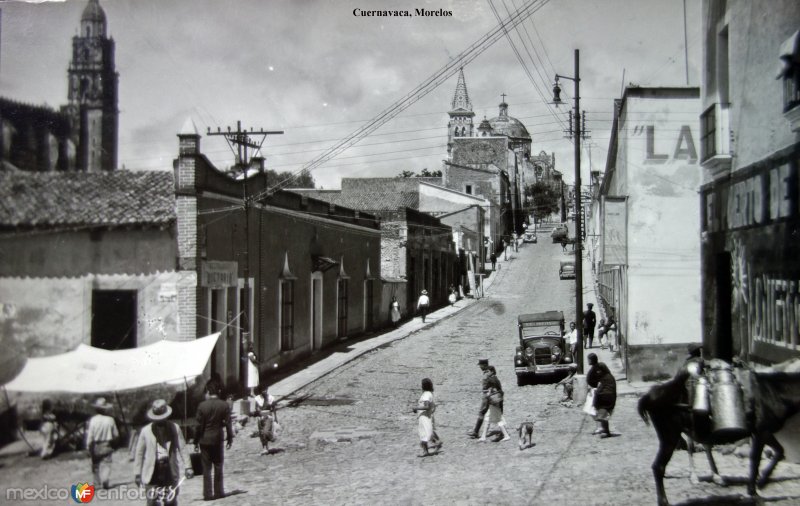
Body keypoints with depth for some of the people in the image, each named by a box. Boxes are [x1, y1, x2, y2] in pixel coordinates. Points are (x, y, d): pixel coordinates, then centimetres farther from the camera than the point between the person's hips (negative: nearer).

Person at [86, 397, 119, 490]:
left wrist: (88, 447, -2)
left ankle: (97, 483, 23)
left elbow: (90, 435, -11)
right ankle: (105, 479, -20)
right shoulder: (110, 420, -8)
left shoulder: (93, 420, -13)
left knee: (96, 465, 15)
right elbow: (116, 434, 2)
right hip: (107, 446, 0)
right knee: (106, 464, 2)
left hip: (95, 446, 0)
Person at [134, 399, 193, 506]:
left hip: (171, 471, 1)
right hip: (152, 472, -1)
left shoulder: (174, 428, 3)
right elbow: (139, 453, 4)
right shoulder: (146, 431, 0)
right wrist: (137, 473, 3)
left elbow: (182, 448, 6)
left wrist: (187, 467, 0)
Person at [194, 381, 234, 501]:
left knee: (206, 468, 5)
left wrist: (196, 441, 2)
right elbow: (228, 424, -5)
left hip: (205, 440, -1)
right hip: (218, 440, 1)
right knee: (218, 467, 11)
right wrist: (230, 438, 6)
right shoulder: (224, 405, -7)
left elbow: (199, 425, -7)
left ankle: (208, 494, 5)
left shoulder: (202, 405, -10)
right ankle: (218, 492, 13)